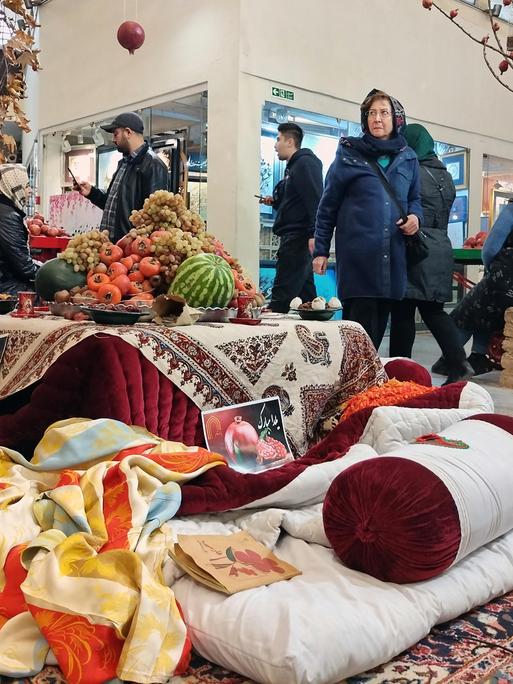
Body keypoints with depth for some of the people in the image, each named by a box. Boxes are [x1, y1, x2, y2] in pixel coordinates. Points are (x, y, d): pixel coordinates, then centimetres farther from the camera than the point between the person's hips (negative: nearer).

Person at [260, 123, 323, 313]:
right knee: (305, 293, 12)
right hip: (295, 238, 11)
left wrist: (313, 234, -27)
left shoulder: (305, 163, -8)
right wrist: (274, 202, 12)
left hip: (298, 238, -11)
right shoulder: (294, 166, 23)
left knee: (281, 296, -14)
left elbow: (314, 200, -20)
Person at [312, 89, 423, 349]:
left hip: (393, 256, 4)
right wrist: (320, 250, 1)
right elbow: (328, 205, 5)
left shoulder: (407, 158, 15)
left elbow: (414, 198, 26)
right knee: (361, 323, -8)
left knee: (378, 323, 7)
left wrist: (415, 216, 1)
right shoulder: (349, 154, 5)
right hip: (357, 254, -4)